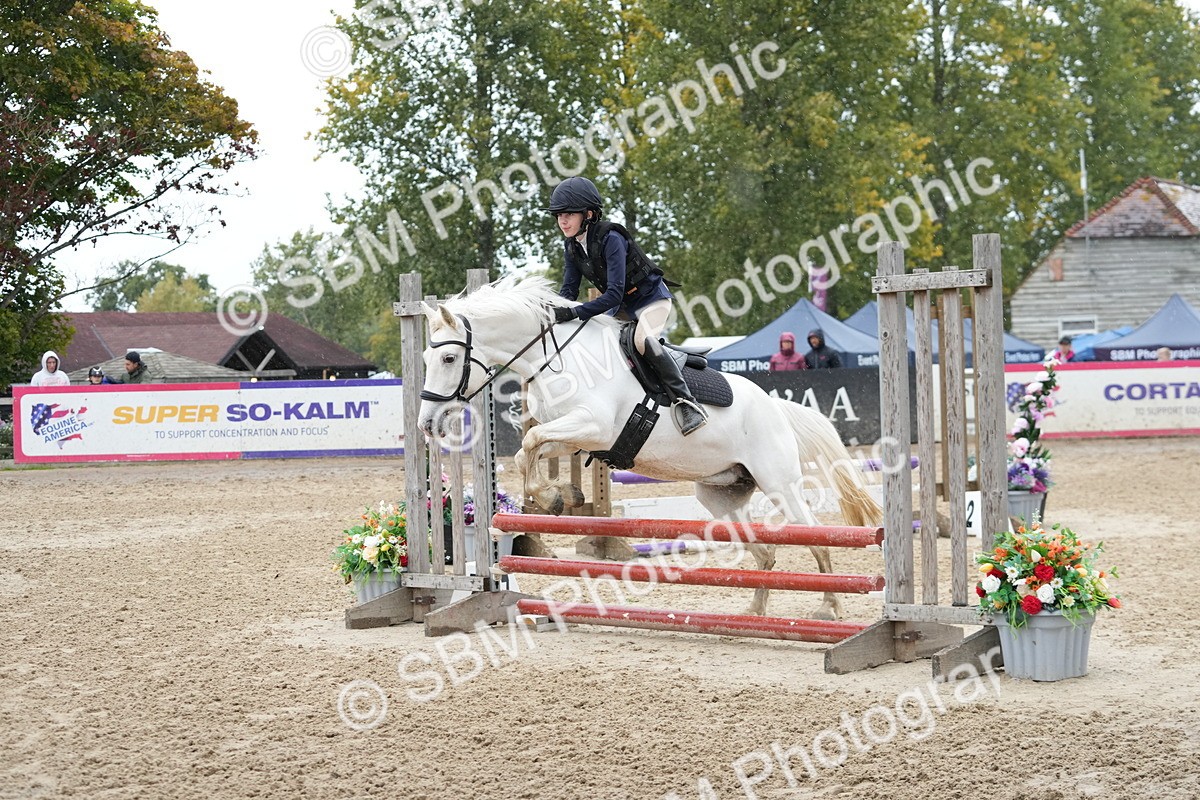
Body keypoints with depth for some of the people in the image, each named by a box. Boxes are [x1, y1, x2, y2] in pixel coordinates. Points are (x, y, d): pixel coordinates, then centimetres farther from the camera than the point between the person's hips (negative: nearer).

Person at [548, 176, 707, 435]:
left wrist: (574, 312, -42)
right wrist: (553, 313, -22)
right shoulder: (572, 246, -4)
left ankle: (684, 400, -32)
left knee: (642, 339, -34)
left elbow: (614, 294, -35)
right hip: (623, 306, 9)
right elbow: (569, 290, -1)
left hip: (652, 299, -9)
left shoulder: (610, 239, -28)